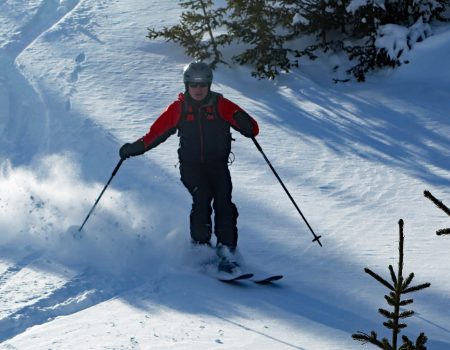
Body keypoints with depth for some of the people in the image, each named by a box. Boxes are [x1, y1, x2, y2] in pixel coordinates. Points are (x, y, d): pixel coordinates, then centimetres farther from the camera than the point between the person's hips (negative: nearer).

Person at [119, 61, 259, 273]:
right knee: (202, 196, -25)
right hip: (190, 166, 0)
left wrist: (243, 122, -30)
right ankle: (200, 245, -13)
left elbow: (252, 129, -7)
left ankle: (226, 252, -18)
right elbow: (156, 133, 5)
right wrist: (134, 148, -8)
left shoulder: (221, 105, -3)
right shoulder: (178, 109, 1)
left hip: (218, 165, 0)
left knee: (224, 203, -19)